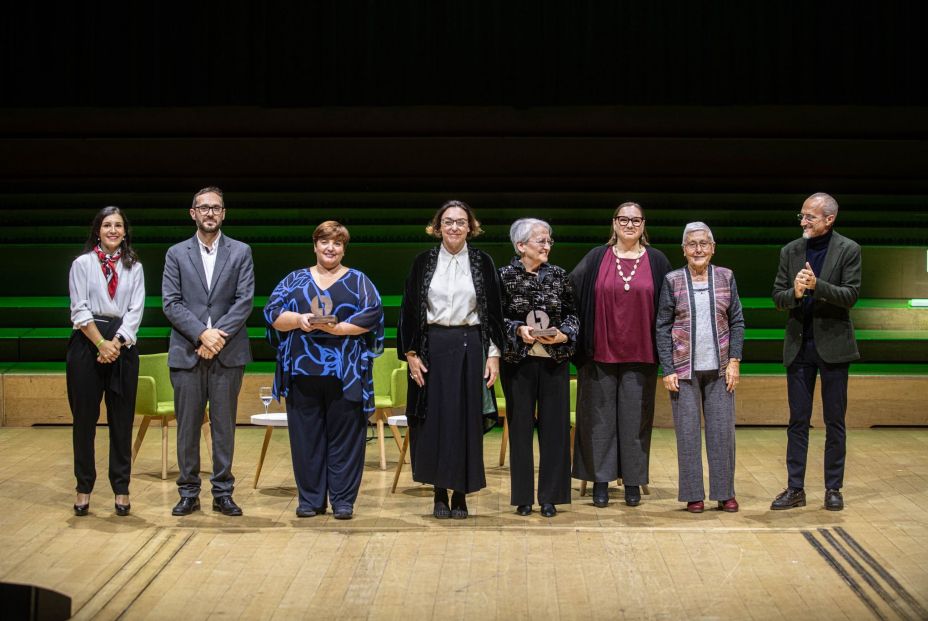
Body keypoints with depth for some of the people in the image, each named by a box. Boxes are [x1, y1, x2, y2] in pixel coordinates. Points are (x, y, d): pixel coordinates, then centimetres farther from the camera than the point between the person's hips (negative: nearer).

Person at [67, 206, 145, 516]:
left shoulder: (134, 267, 10)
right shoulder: (82, 264, 4)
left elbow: (135, 311, 3)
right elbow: (80, 310, -3)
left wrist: (117, 343, -10)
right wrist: (102, 344, -12)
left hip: (122, 347, 2)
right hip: (87, 343, -1)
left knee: (122, 421, 2)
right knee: (84, 418, 1)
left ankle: (121, 489, 8)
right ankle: (84, 489, 9)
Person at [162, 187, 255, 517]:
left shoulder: (241, 252, 7)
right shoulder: (176, 254, 8)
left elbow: (245, 301, -2)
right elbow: (171, 303, 0)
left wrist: (218, 336, -12)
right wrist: (202, 334, -13)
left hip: (227, 353, 0)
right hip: (186, 353, 0)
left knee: (224, 425, 4)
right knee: (187, 426, 4)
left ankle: (223, 493, 11)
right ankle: (188, 493, 12)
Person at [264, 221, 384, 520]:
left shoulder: (359, 281, 10)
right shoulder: (294, 280, 14)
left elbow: (371, 315, -3)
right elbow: (273, 313, 5)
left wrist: (336, 328, -15)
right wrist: (298, 319, -14)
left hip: (345, 373, -1)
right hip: (303, 370, 2)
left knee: (345, 436, 0)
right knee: (306, 436, 3)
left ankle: (343, 499, 7)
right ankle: (310, 499, 11)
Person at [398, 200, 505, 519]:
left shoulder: (482, 262, 4)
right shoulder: (424, 262, 4)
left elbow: (494, 312, 4)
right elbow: (409, 311, 4)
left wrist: (494, 354, -3)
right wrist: (410, 353, -3)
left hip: (470, 349, 0)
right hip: (432, 349, 0)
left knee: (466, 421, 1)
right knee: (435, 420, 1)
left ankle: (461, 493, 11)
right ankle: (440, 493, 12)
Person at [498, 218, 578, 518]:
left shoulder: (558, 276, 6)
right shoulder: (505, 276, -1)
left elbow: (572, 313, 9)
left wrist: (564, 334, -9)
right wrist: (518, 329, -17)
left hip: (554, 360, 2)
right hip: (518, 361, -2)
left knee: (554, 426, 1)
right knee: (520, 426, 3)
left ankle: (550, 497, 10)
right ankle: (523, 497, 12)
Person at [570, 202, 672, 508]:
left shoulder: (656, 261, 5)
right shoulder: (596, 258, 3)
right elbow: (569, 292, -2)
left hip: (640, 355, 0)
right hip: (600, 353, 0)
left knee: (635, 419, 5)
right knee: (600, 417, 5)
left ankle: (633, 481, 15)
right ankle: (600, 480, 13)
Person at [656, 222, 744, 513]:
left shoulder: (726, 277, 5)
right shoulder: (672, 281, 1)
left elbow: (737, 322, 7)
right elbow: (662, 328, 0)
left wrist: (734, 361, -2)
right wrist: (668, 370, -6)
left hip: (719, 368, 1)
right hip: (684, 368, -1)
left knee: (722, 430, 3)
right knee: (688, 431, 2)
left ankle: (725, 492, 14)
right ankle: (693, 494, 11)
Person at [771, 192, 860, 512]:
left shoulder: (848, 250, -4)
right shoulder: (790, 251, 6)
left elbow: (851, 295, -11)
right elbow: (777, 296, 4)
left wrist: (816, 286, -25)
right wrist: (795, 293, -18)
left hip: (833, 344, -3)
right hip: (799, 346, 3)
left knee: (834, 421, 5)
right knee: (798, 420, 6)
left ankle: (833, 488, 13)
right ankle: (795, 488, 10)